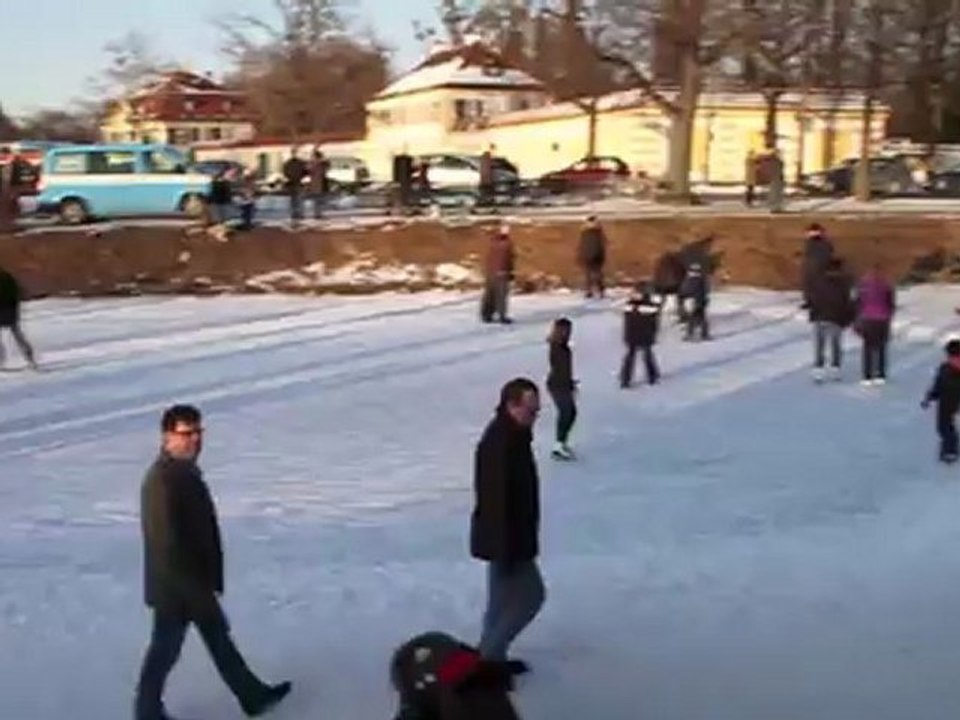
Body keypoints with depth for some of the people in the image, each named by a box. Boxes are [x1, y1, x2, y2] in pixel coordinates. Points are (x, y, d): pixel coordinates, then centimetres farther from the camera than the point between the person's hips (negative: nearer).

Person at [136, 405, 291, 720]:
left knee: (219, 638, 19)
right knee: (166, 649, 9)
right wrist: (195, 590, -23)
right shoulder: (163, 480, -27)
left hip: (193, 579, 9)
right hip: (175, 585, -9)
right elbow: (168, 543, -28)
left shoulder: (185, 470, 4)